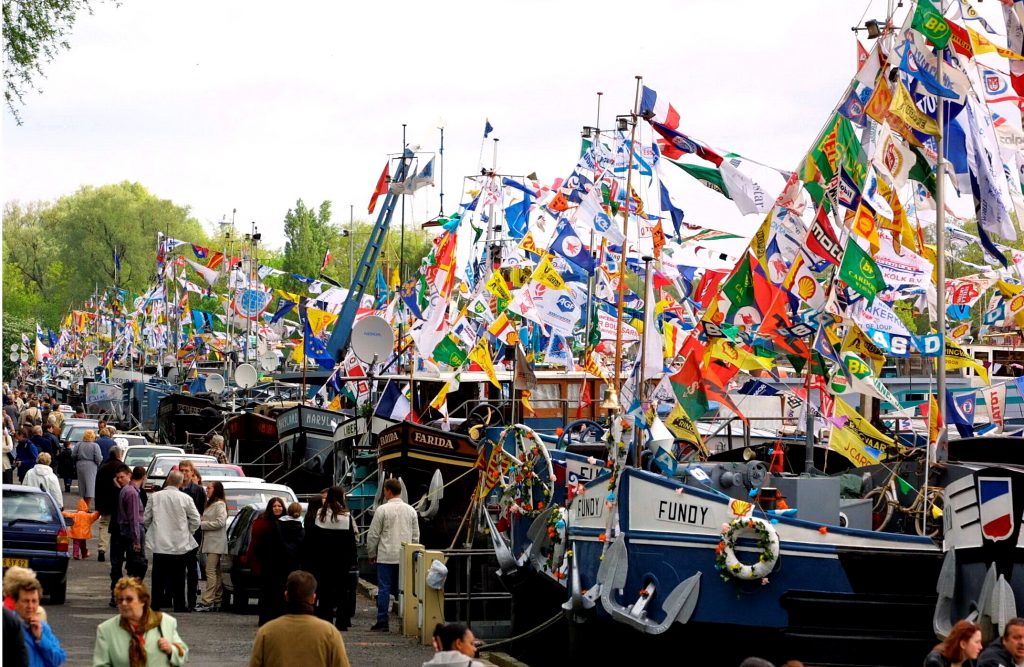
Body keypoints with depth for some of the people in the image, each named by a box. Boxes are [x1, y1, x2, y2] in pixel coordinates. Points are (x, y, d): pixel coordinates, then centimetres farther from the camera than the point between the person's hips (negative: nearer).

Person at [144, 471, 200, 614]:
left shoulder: (155, 497, -3)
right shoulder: (185, 499, -7)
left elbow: (146, 519, 4)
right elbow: (195, 520, -2)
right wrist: (187, 532, 14)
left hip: (159, 543, 1)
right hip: (179, 543, -1)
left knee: (158, 576, 9)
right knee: (178, 576, 6)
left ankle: (156, 603, 10)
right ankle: (179, 605, 7)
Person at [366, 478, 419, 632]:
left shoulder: (382, 510, -7)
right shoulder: (411, 510, 6)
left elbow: (373, 535, -4)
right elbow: (416, 535, 11)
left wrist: (371, 554, 8)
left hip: (386, 556, -4)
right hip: (405, 557, 4)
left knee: (384, 589, 0)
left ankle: (382, 622, -1)